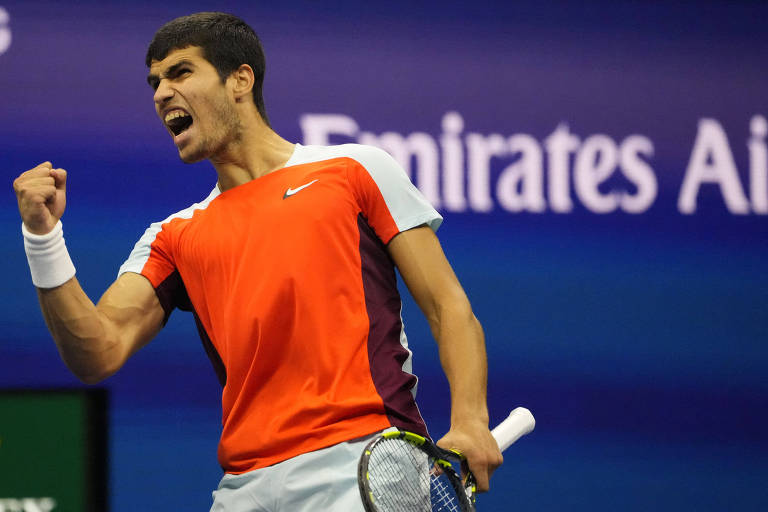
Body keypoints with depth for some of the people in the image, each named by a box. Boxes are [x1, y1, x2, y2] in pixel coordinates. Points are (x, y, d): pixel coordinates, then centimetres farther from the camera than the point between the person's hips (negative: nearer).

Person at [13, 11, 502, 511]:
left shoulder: (356, 169, 10)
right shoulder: (176, 237, 19)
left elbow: (448, 308, 6)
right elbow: (100, 353, 5)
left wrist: (470, 422, -10)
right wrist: (44, 238, -7)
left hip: (364, 469, -4)